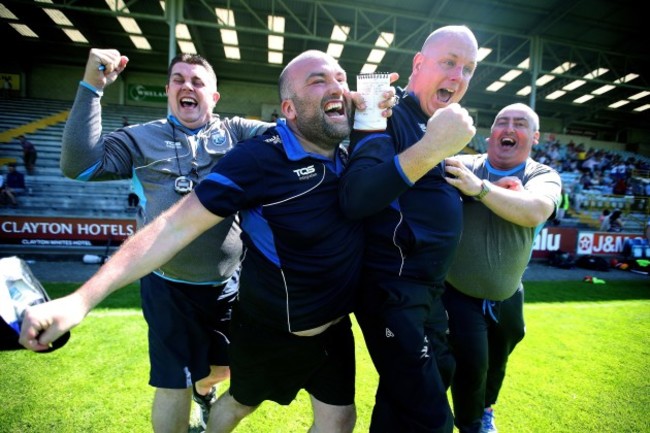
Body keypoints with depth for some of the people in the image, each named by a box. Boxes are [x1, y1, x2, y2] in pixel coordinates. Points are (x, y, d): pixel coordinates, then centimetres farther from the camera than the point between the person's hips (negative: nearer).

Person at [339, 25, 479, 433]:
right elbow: (354, 198, -28)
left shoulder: (440, 125, 14)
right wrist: (432, 148, -32)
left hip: (429, 291, 10)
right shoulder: (390, 115, -12)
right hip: (391, 289, -10)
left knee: (439, 377, 25)